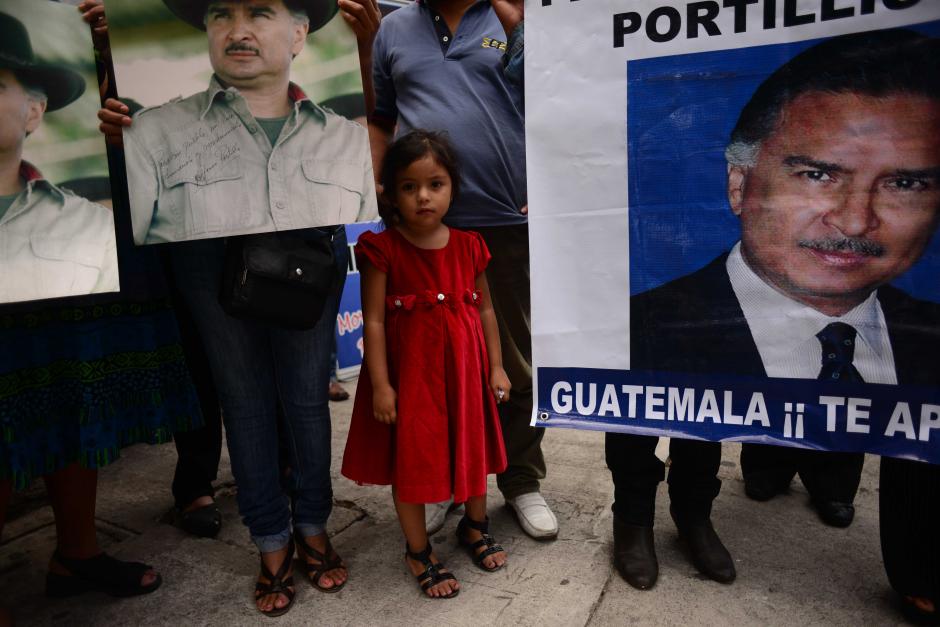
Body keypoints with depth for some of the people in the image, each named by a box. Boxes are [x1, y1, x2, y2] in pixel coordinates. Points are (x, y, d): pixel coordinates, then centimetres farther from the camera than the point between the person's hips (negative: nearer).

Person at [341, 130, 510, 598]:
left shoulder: (468, 245, -2)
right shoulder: (382, 249, -12)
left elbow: (485, 309, 5)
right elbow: (374, 320, -12)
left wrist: (495, 366, 5)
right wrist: (380, 384, -14)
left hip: (465, 368, 4)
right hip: (409, 372, -3)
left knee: (473, 449, 18)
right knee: (410, 460, 8)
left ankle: (475, 526, 45)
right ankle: (418, 551, 31)